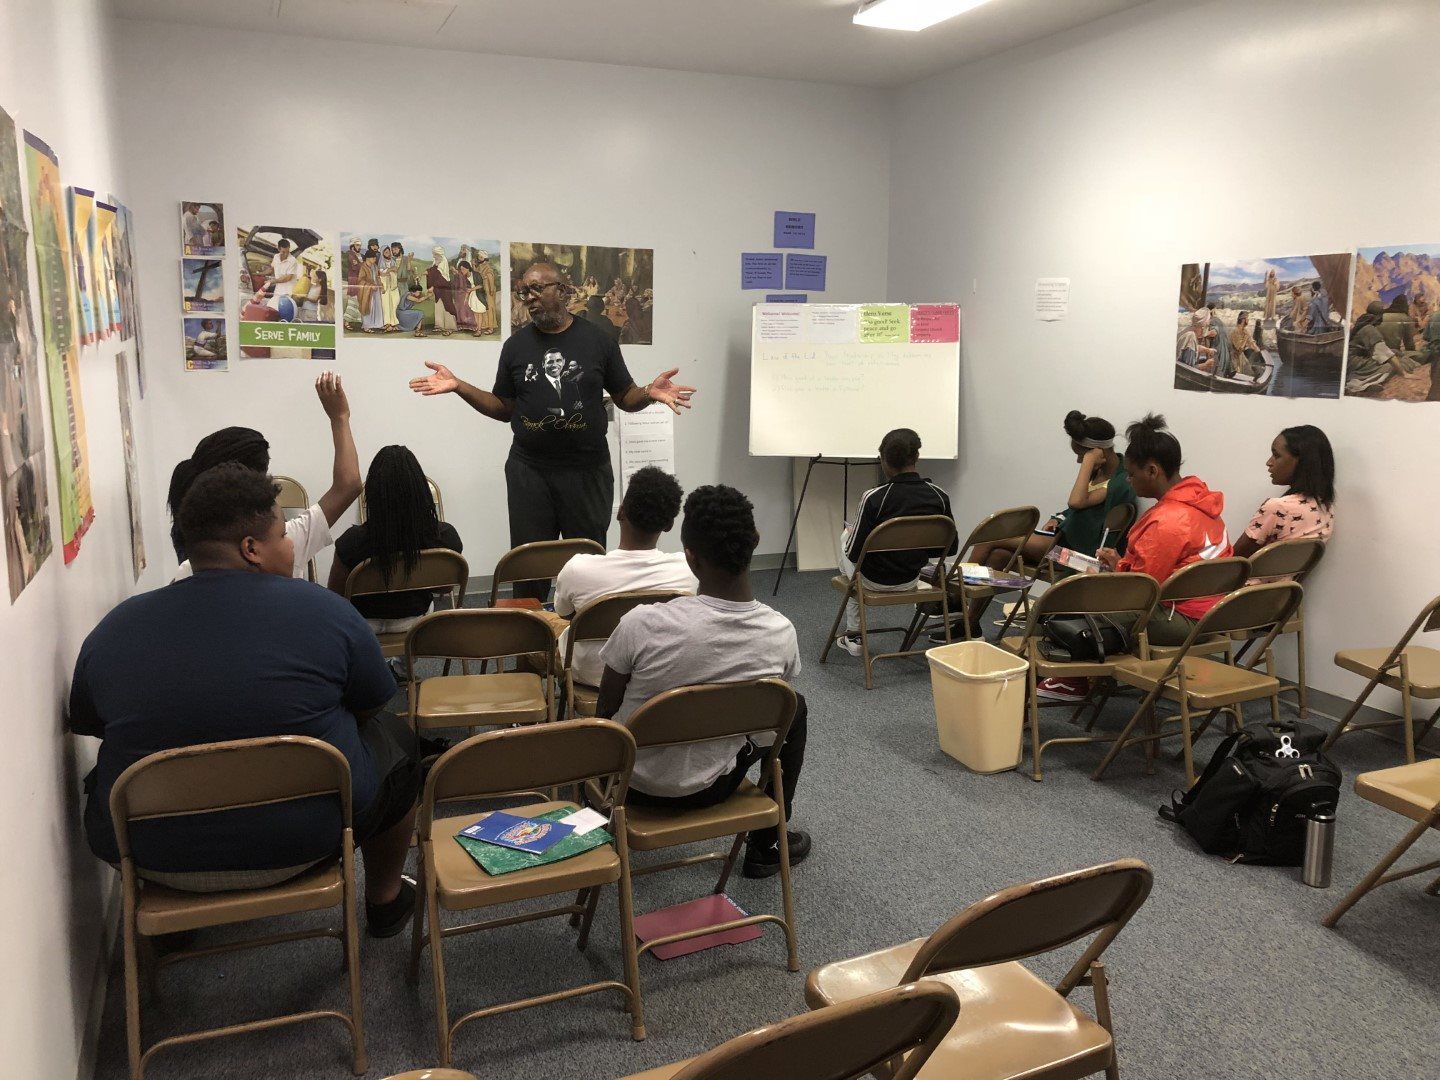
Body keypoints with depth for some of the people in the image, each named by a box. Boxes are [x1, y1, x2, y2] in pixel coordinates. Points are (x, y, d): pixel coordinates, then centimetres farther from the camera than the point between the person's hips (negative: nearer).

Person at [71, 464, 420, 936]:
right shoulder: (323, 610, -14)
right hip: (304, 843, -2)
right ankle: (385, 899, 36)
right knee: (394, 736, 23)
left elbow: (86, 724, 10)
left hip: (151, 856, 3)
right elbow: (371, 704, 0)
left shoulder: (115, 628, -6)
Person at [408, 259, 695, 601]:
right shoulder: (516, 345, 9)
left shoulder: (597, 341, 3)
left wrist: (649, 393, -14)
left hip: (587, 470, -1)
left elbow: (625, 398, 7)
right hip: (529, 472, 2)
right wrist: (459, 386, 1)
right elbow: (503, 408, 13)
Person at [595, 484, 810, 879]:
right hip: (707, 789, 0)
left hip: (631, 783, 0)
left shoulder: (642, 625, -29)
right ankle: (766, 844, 33)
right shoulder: (781, 633, -20)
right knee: (794, 708, 25)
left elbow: (604, 711, -10)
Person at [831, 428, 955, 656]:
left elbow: (854, 553, -18)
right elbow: (951, 548, -3)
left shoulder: (874, 498, -25)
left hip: (875, 581, -4)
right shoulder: (939, 496, -13)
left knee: (846, 535, 28)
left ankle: (853, 636, 33)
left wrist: (852, 533, 4)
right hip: (911, 580, 4)